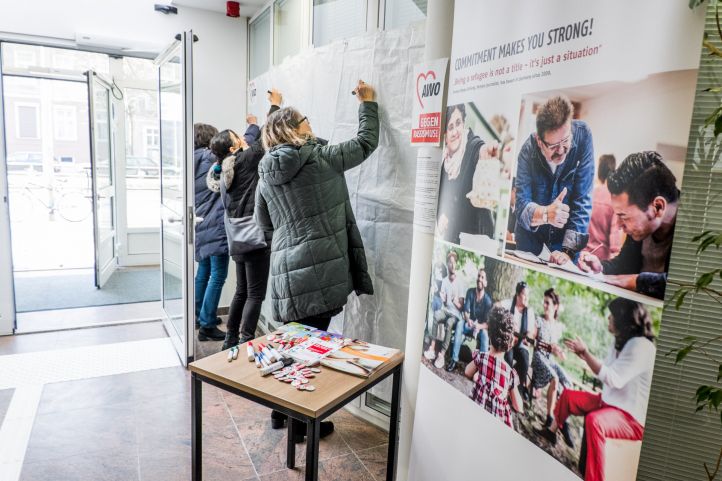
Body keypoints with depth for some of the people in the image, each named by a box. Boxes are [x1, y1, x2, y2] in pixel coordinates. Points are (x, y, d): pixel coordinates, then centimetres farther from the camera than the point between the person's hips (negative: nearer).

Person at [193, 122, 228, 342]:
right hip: (216, 225, -9)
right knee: (217, 276, -5)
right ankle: (207, 326, -2)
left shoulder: (194, 161, 15)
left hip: (201, 225, 9)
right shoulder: (212, 157, -9)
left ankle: (199, 317, 30)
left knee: (203, 272, 18)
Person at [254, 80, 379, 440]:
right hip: (321, 267, -5)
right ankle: (303, 421, 17)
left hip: (285, 270, 6)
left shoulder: (266, 173, 10)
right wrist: (367, 103, 21)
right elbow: (366, 143, 7)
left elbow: (265, 226, 17)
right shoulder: (322, 158, -5)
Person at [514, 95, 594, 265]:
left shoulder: (582, 136, -23)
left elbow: (582, 200, -24)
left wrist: (569, 251, -30)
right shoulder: (528, 150, -21)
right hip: (530, 230, 1)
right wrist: (545, 214, -48)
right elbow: (521, 206, -26)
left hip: (567, 229, 0)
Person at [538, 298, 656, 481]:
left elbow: (614, 379, -31)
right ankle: (551, 431, 34)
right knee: (568, 395, 14)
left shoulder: (641, 346, -22)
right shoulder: (621, 342, 9)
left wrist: (586, 352, -29)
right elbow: (604, 369, 15)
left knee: (594, 421, -38)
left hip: (632, 417, -10)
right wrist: (583, 355, 4)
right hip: (609, 401, 10)